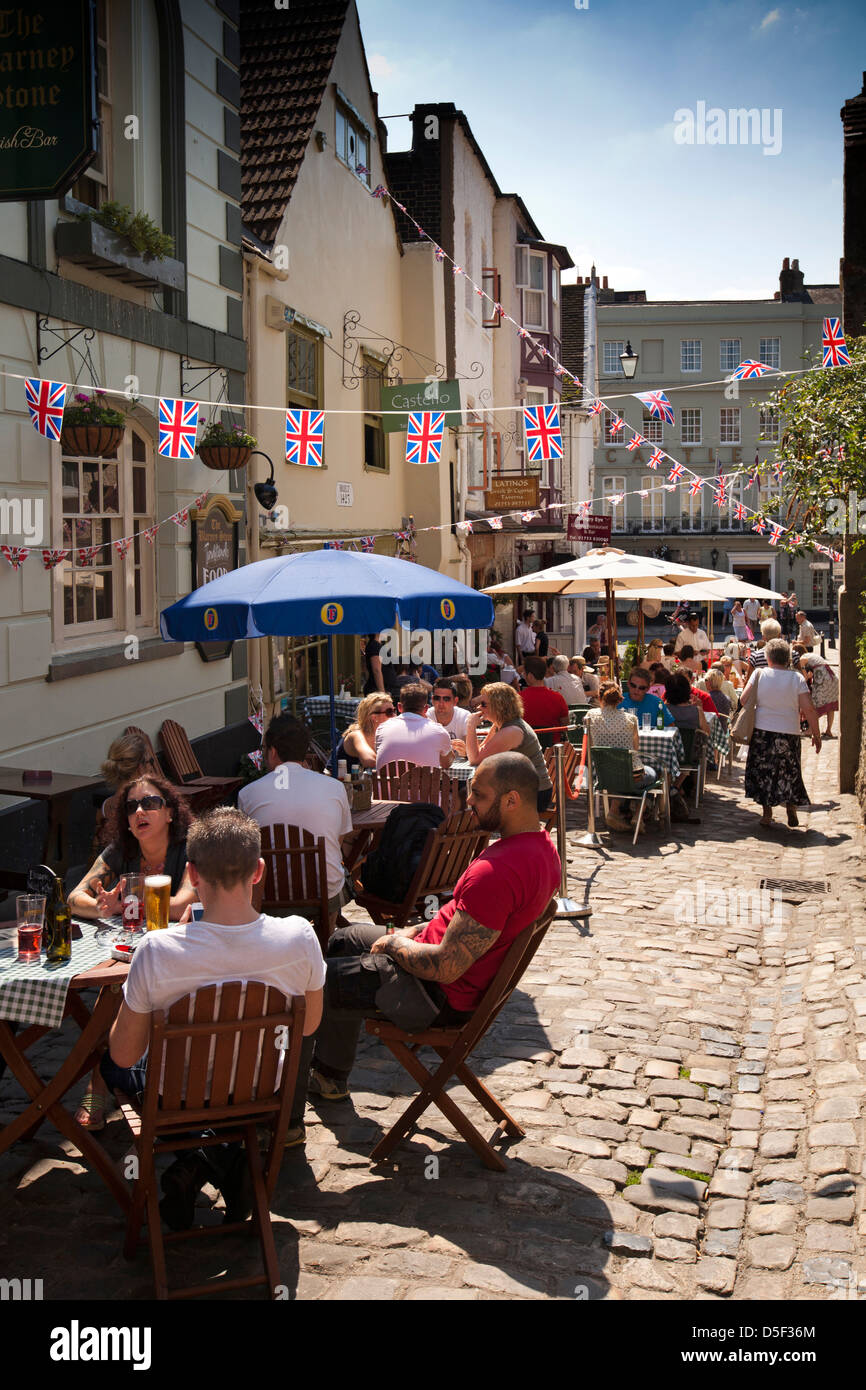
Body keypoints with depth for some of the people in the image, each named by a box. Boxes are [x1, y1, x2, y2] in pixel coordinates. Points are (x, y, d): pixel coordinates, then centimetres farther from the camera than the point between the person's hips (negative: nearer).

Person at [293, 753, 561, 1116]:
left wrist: (395, 943, -13)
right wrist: (421, 930, 8)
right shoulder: (541, 846, -2)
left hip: (442, 995, -11)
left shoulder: (497, 872, -34)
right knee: (344, 940, 29)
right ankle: (330, 1076, 40)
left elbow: (445, 967, -31)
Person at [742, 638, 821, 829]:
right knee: (789, 772, 17)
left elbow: (744, 700, -5)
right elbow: (808, 709, -10)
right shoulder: (796, 678, -7)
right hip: (789, 733, 0)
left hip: (762, 732, 0)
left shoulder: (759, 675, -6)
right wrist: (816, 734, -1)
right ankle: (791, 809, 14)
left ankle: (767, 813, 13)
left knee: (763, 771, 12)